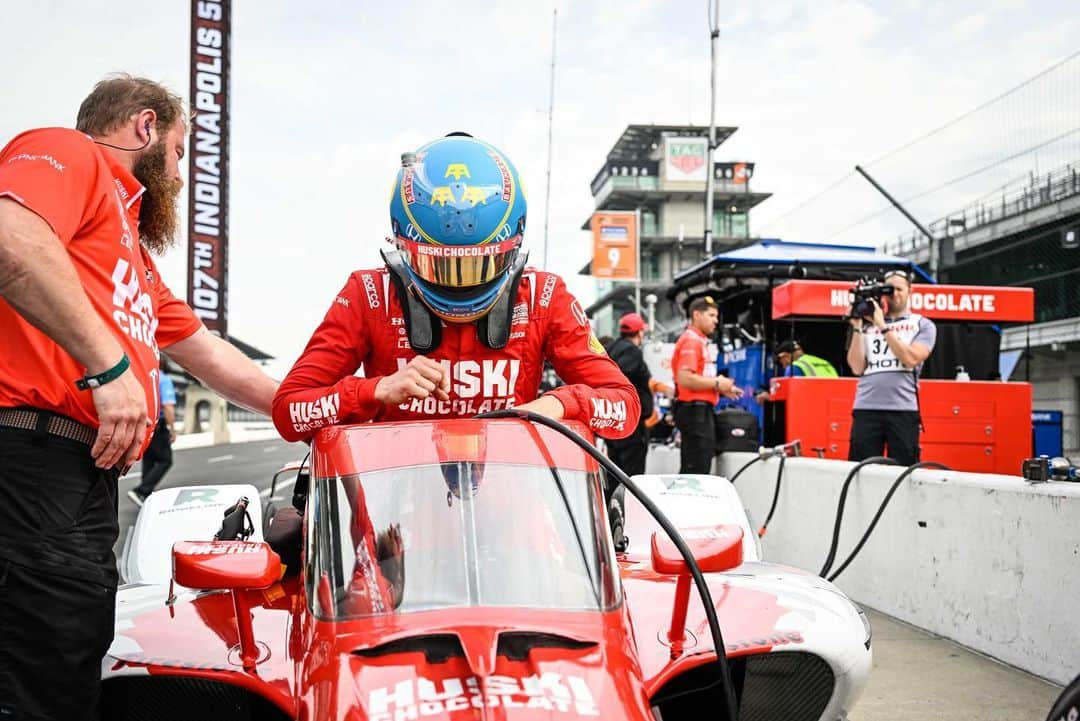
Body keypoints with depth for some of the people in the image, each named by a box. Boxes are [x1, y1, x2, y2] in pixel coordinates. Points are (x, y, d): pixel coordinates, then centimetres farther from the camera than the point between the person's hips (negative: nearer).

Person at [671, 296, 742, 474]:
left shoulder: (700, 341, 20)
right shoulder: (691, 340, -12)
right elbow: (685, 379, -23)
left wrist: (722, 389, 11)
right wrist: (717, 383, -13)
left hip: (702, 410, 11)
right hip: (694, 410, -11)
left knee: (701, 465, 14)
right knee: (696, 468, -9)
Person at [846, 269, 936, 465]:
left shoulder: (923, 325, 10)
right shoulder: (867, 324, 15)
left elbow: (911, 359, -7)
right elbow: (857, 367, 6)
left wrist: (883, 326, -7)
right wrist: (857, 328, 0)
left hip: (903, 410, -2)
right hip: (866, 409, 2)